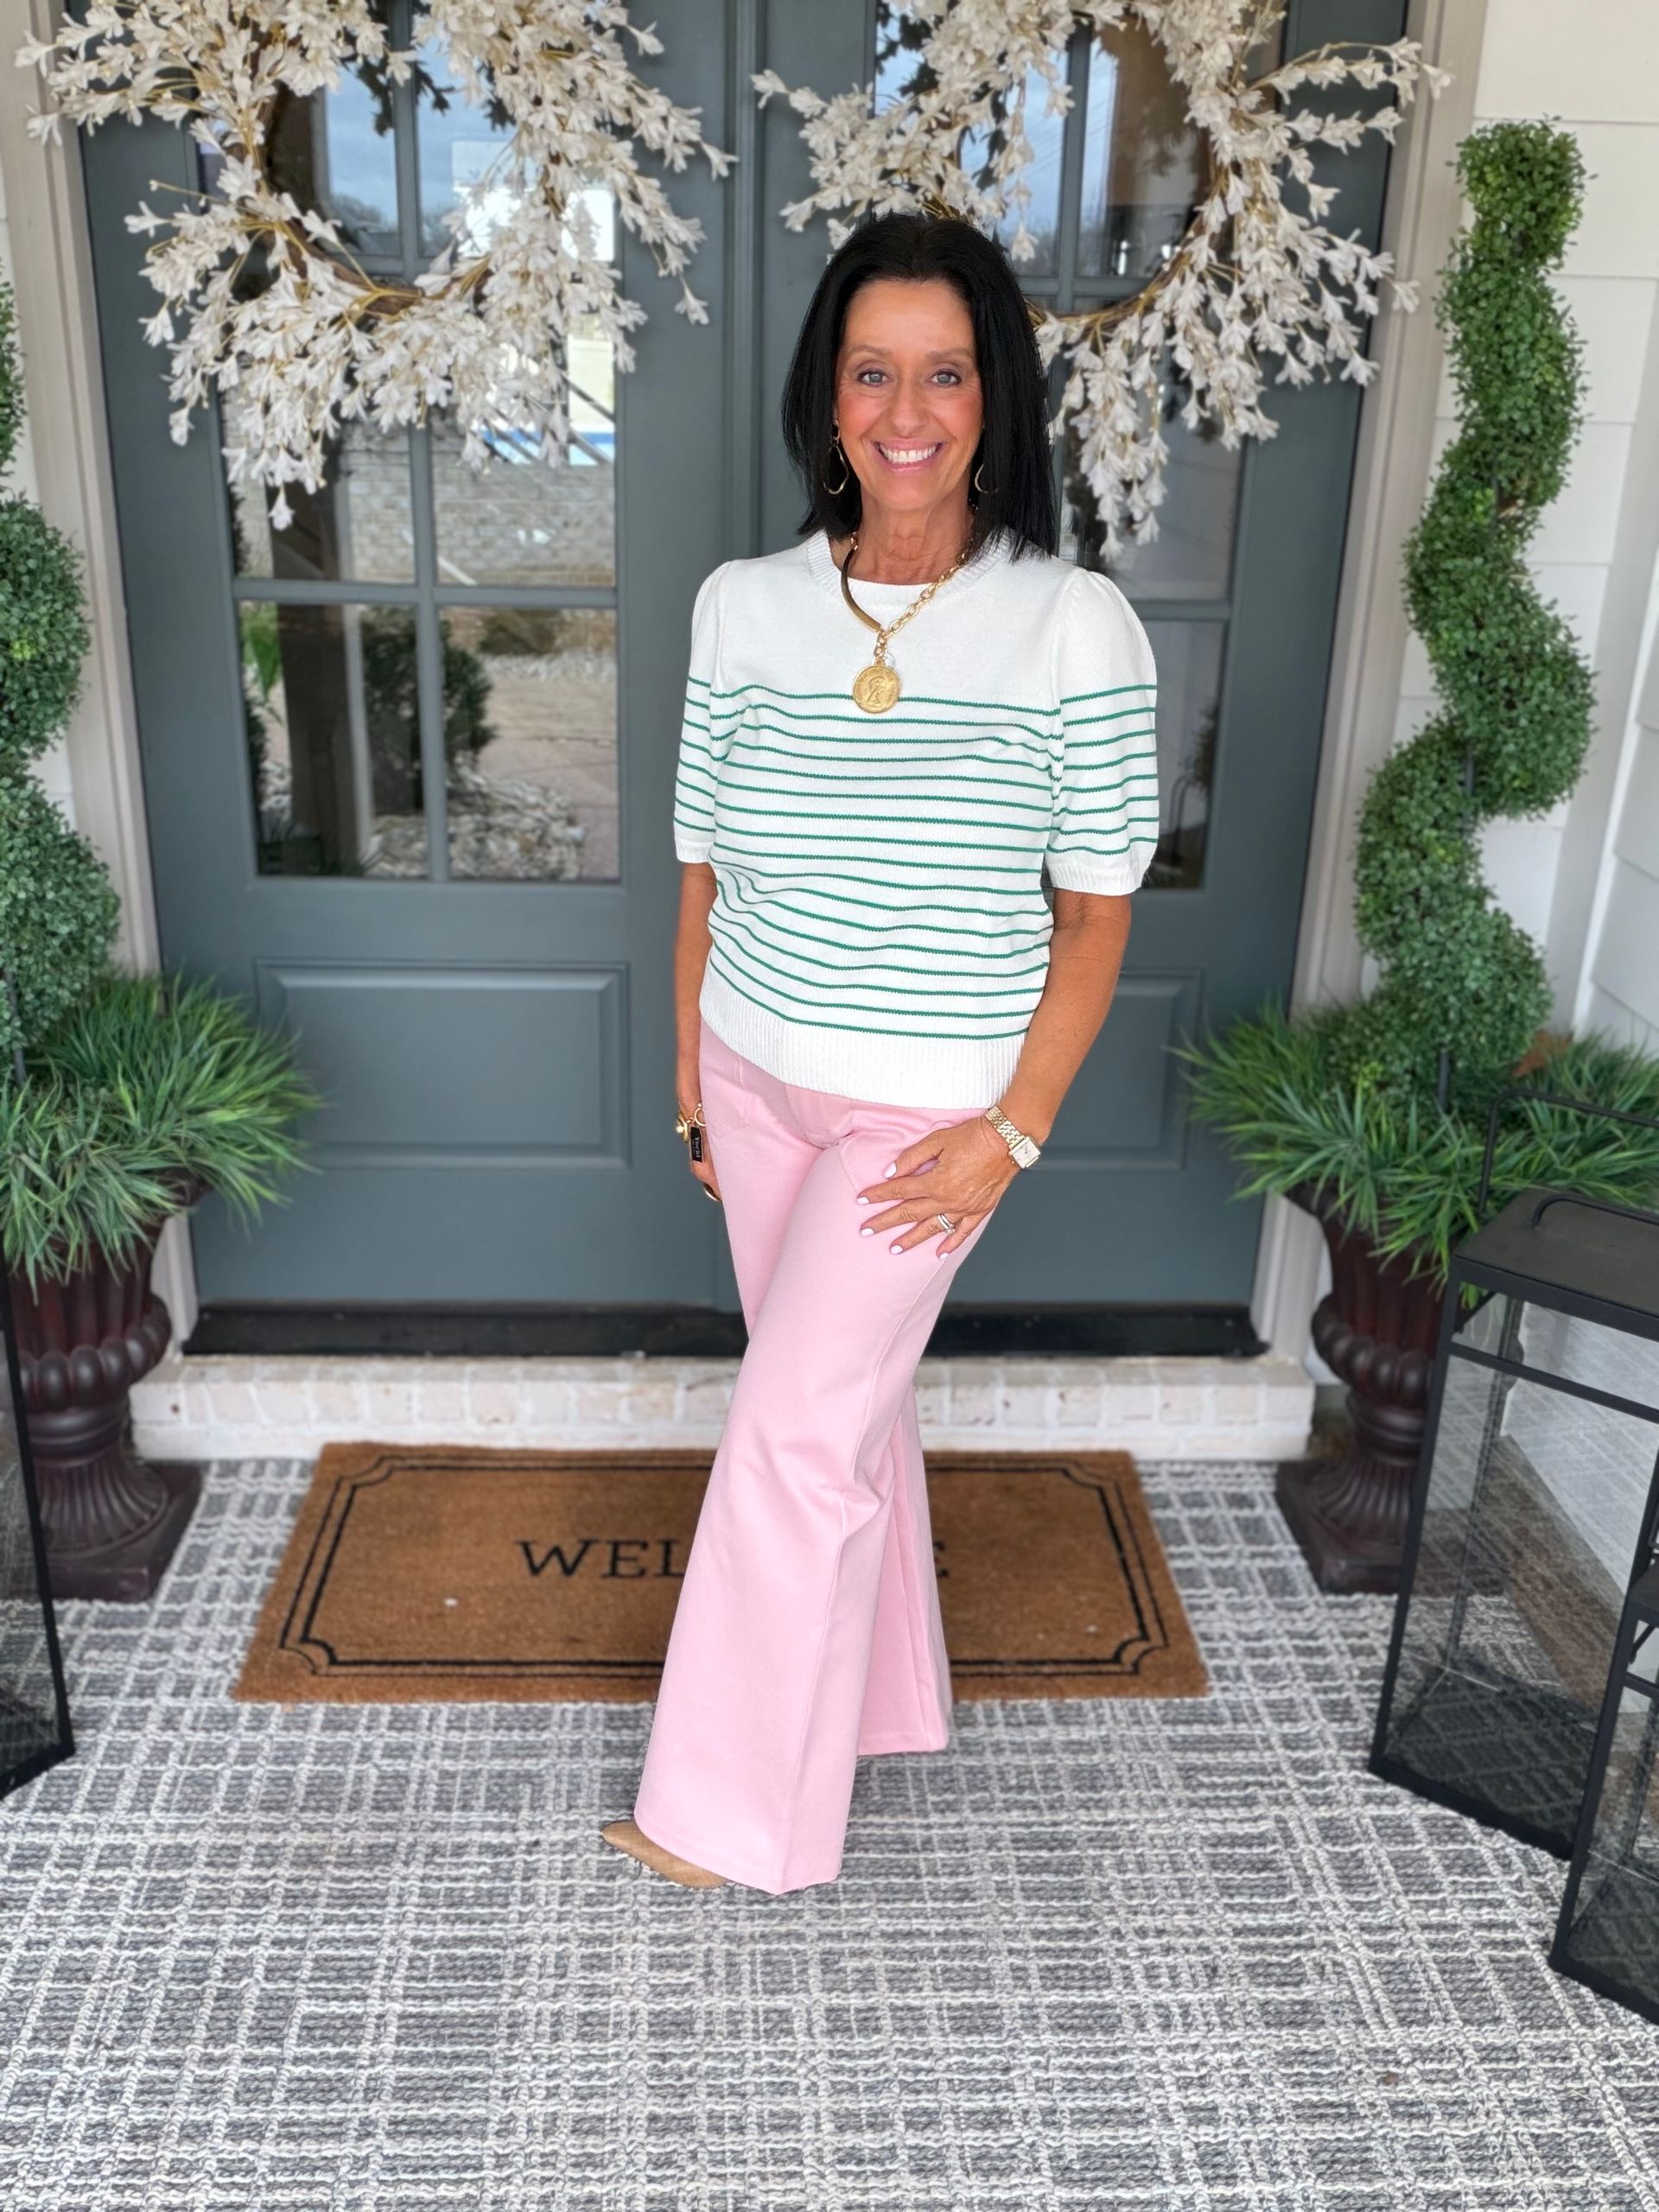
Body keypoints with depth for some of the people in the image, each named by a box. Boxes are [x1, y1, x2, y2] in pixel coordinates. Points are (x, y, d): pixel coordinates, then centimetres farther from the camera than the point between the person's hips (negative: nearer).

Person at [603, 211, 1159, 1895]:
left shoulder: (1076, 629, -13)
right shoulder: (742, 608, -3)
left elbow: (1096, 909, -9)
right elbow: (705, 871, 5)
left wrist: (1014, 1128, -12)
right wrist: (691, 1073, 8)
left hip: (928, 1106, -4)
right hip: (758, 1076, 4)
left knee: (793, 1423, -4)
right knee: (847, 1395, 17)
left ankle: (737, 1808, 16)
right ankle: (881, 1696, 40)